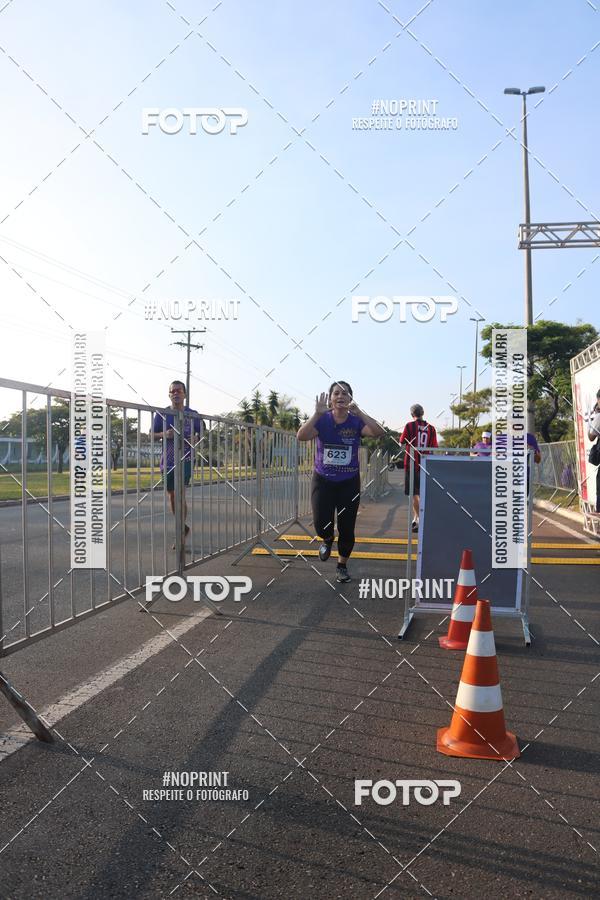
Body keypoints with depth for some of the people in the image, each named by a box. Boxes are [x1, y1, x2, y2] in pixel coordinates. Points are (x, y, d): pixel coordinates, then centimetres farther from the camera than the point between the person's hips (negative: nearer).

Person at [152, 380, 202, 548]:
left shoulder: (193, 414, 2)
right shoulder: (162, 414, 4)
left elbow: (201, 434, 12)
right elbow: (153, 434, 9)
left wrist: (195, 440, -11)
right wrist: (164, 434, -12)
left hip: (185, 459, -3)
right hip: (167, 460, 3)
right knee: (172, 495, 12)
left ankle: (180, 533, -8)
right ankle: (183, 527, 32)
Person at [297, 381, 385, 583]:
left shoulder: (356, 422, -7)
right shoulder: (322, 420, -7)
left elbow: (379, 433, -24)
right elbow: (301, 436, -23)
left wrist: (358, 412, -32)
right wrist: (317, 413, -32)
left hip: (349, 483, 1)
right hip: (323, 481, -1)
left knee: (347, 529, 7)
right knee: (322, 526, -13)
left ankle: (342, 566, 32)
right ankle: (327, 540, 26)